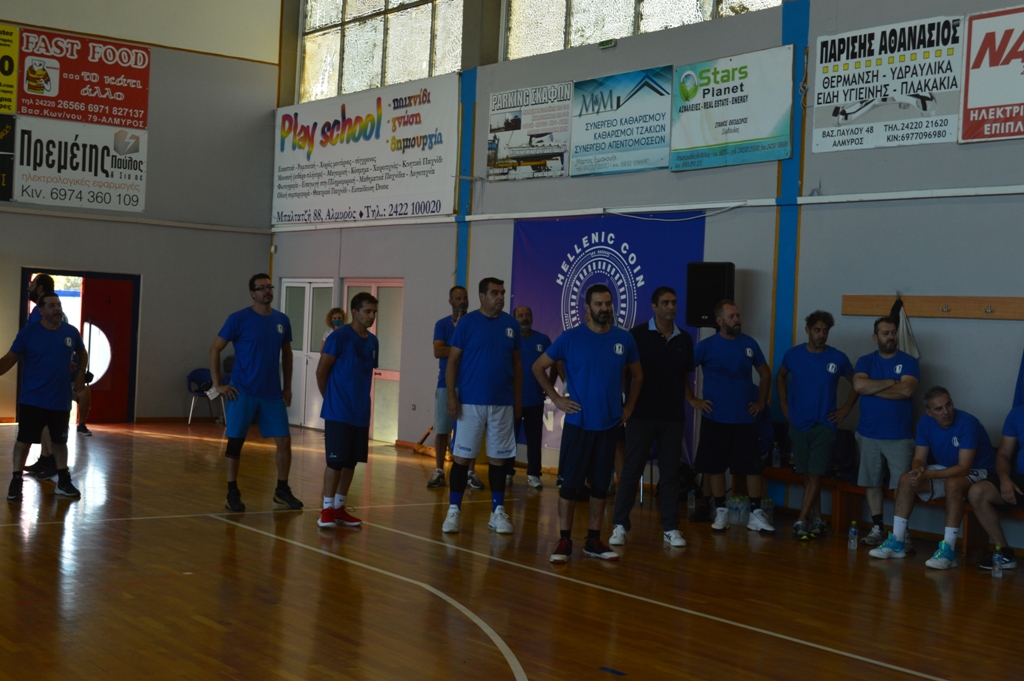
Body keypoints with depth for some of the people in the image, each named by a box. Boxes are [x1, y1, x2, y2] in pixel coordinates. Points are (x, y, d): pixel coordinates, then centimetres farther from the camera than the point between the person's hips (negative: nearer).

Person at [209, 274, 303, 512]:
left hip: (272, 393, 4)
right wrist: (217, 384, -7)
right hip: (243, 392, -4)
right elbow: (215, 349, -3)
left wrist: (287, 386, 14)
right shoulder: (239, 319, -6)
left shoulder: (282, 320, 7)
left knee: (284, 441, 2)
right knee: (235, 441, 2)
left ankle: (282, 490, 17)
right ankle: (233, 494, 12)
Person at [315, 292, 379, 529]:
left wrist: (361, 400, 12)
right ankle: (327, 509, 4)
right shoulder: (339, 336, -10)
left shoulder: (373, 341, 10)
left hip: (361, 413, 6)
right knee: (336, 461, -5)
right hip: (338, 412, -6)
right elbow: (321, 371, -6)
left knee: (351, 462, 10)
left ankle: (339, 507, 19)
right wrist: (330, 398, 1)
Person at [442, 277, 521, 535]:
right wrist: (451, 396, -11)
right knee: (462, 456, 0)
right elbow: (452, 361, -3)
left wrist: (518, 400, 9)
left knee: (498, 458, 8)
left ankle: (498, 512, 15)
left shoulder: (511, 325, 6)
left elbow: (517, 364, 12)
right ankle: (454, 510, 8)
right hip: (470, 402, -3)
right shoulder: (467, 323, -4)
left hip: (502, 404, 3)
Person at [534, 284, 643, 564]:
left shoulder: (624, 339, 3)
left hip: (609, 425, 3)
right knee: (570, 483, 0)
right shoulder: (571, 338, -5)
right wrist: (557, 398, -3)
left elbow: (637, 376, 18)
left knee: (600, 485, 9)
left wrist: (629, 407, 9)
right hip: (578, 423, -3)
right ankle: (564, 542, 8)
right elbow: (538, 367, 2)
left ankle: (594, 541, 19)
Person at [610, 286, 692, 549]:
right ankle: (620, 525, 7)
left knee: (670, 472, 7)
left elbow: (686, 376, 16)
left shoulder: (684, 339, 8)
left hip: (674, 416, 3)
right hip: (642, 415, -3)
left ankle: (671, 527, 13)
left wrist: (683, 403, 10)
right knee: (631, 470, 1)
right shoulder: (638, 334, -3)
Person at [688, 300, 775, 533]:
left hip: (745, 418, 2)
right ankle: (720, 513, 16)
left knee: (753, 466, 0)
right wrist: (692, 400, -6)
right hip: (716, 419, -2)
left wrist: (761, 401, 8)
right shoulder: (706, 346, -4)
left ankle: (756, 515, 9)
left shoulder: (749, 344, 4)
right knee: (715, 467, 4)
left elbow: (765, 374, 16)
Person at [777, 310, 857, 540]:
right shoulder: (793, 354, 0)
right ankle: (818, 520, 15)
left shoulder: (838, 358, -4)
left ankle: (801, 521, -5)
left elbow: (857, 383, 9)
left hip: (824, 425, -2)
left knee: (815, 474, -8)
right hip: (798, 424, 2)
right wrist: (784, 404, 10)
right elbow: (780, 377, 19)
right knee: (807, 475, 6)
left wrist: (846, 408, 2)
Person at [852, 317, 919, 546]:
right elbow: (859, 385, -12)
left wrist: (873, 388, -9)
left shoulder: (908, 362, 1)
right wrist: (890, 382, -11)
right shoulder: (866, 361, 7)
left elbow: (907, 390, -16)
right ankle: (877, 528, 16)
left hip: (900, 436, -2)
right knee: (872, 482, 7)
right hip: (869, 434, 2)